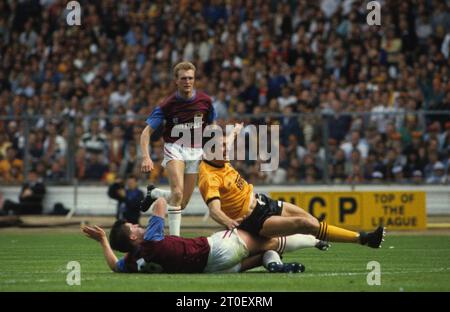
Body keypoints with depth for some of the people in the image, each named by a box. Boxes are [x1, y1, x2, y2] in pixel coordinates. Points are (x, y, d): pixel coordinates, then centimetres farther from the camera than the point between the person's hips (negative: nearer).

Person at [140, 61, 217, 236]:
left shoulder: (205, 101, -2)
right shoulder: (168, 105, -10)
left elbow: (212, 126, 16)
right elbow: (147, 132, -8)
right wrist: (146, 157, -22)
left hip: (195, 151, 3)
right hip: (175, 148, -3)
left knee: (183, 203, 4)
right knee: (178, 194, -26)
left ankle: (153, 193, 33)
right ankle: (175, 237, -21)